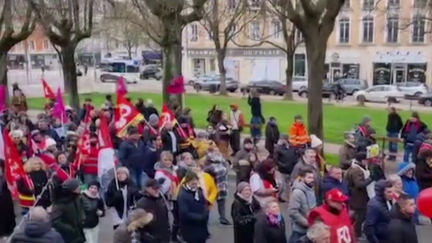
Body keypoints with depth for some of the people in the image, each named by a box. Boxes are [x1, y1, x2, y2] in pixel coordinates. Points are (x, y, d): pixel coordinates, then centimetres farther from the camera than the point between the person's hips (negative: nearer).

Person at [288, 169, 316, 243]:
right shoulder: (297, 192, -21)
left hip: (310, 229, 8)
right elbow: (292, 212, -26)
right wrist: (306, 222, -22)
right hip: (300, 230, -8)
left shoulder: (311, 190, 5)